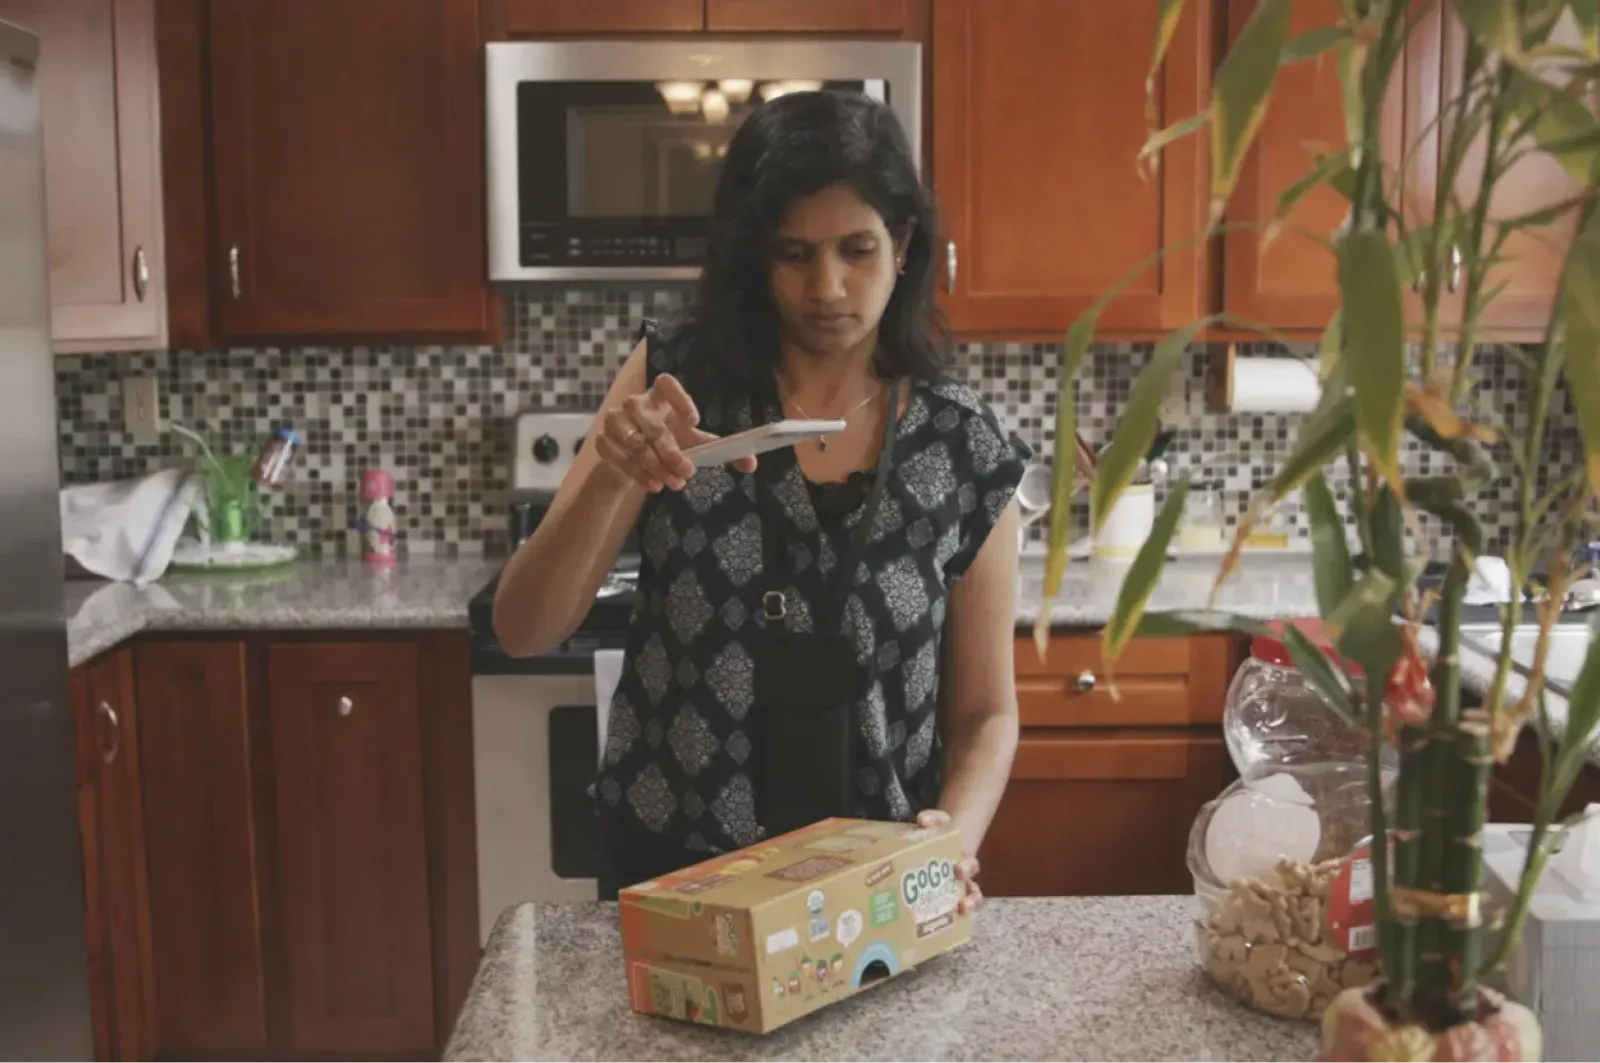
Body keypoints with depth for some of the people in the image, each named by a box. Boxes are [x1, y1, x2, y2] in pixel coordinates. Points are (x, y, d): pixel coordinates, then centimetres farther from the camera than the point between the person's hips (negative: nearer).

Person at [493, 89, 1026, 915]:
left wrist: (955, 837, -17)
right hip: (670, 877, 0)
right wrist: (611, 476, -25)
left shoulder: (965, 448, -6)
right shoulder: (676, 379, -6)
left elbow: (984, 711, 2)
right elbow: (524, 631, -8)